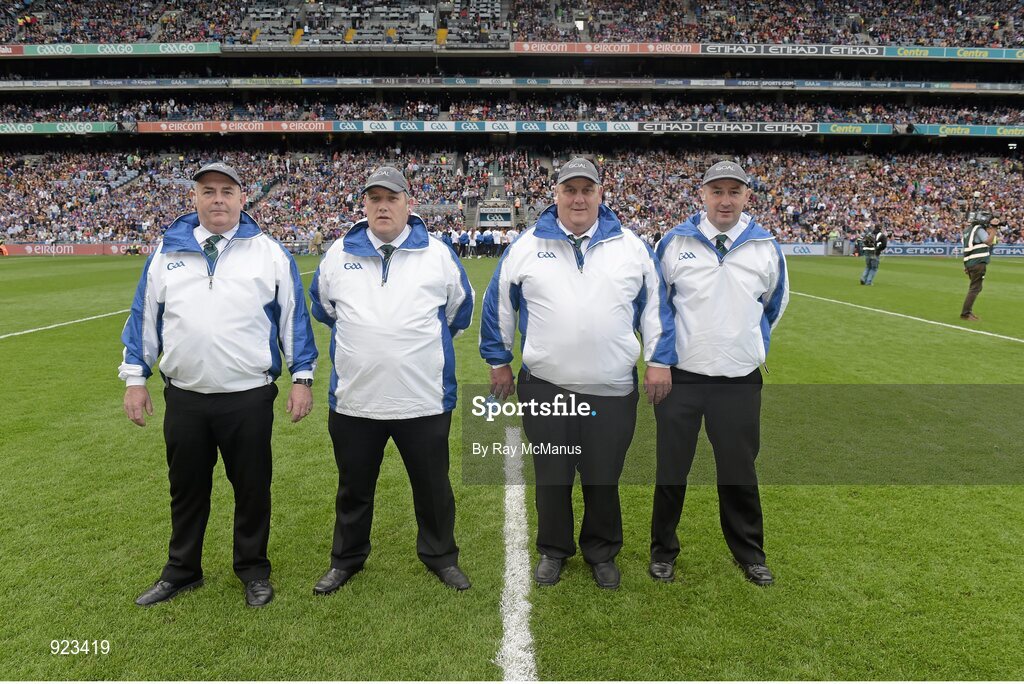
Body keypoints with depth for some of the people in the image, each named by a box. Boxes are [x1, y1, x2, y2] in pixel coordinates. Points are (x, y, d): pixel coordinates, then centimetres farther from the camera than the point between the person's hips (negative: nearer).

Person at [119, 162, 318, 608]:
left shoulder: (270, 252, 0)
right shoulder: (167, 252, 7)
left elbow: (294, 317, 1)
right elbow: (144, 316, 11)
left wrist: (302, 376, -3)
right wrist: (134, 376, 8)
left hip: (250, 398, -2)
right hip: (184, 398, 3)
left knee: (252, 487, 10)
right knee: (186, 488, 17)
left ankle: (253, 568, 29)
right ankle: (182, 571, 36)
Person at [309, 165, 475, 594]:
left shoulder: (438, 254, -1)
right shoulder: (338, 254, 3)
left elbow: (460, 307, 14)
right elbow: (322, 306, 20)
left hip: (425, 399, -1)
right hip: (353, 399, 2)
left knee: (433, 486, 14)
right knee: (353, 489, 18)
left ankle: (440, 555, 35)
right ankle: (347, 559, 38)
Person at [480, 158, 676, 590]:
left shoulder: (631, 245, 5)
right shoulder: (526, 246, 2)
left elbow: (655, 305, 8)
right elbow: (498, 304, 9)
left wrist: (659, 360, 3)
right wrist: (498, 362, 11)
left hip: (613, 391, 0)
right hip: (544, 388, 0)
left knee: (603, 480, 12)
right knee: (552, 478, 13)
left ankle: (602, 553, 34)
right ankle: (553, 550, 34)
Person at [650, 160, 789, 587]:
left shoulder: (767, 248, 2)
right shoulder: (675, 242, -3)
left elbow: (774, 304, 19)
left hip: (740, 379, 1)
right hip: (680, 376, -1)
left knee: (739, 470, 11)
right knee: (671, 468, 8)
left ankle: (750, 553, 31)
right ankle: (663, 551, 27)